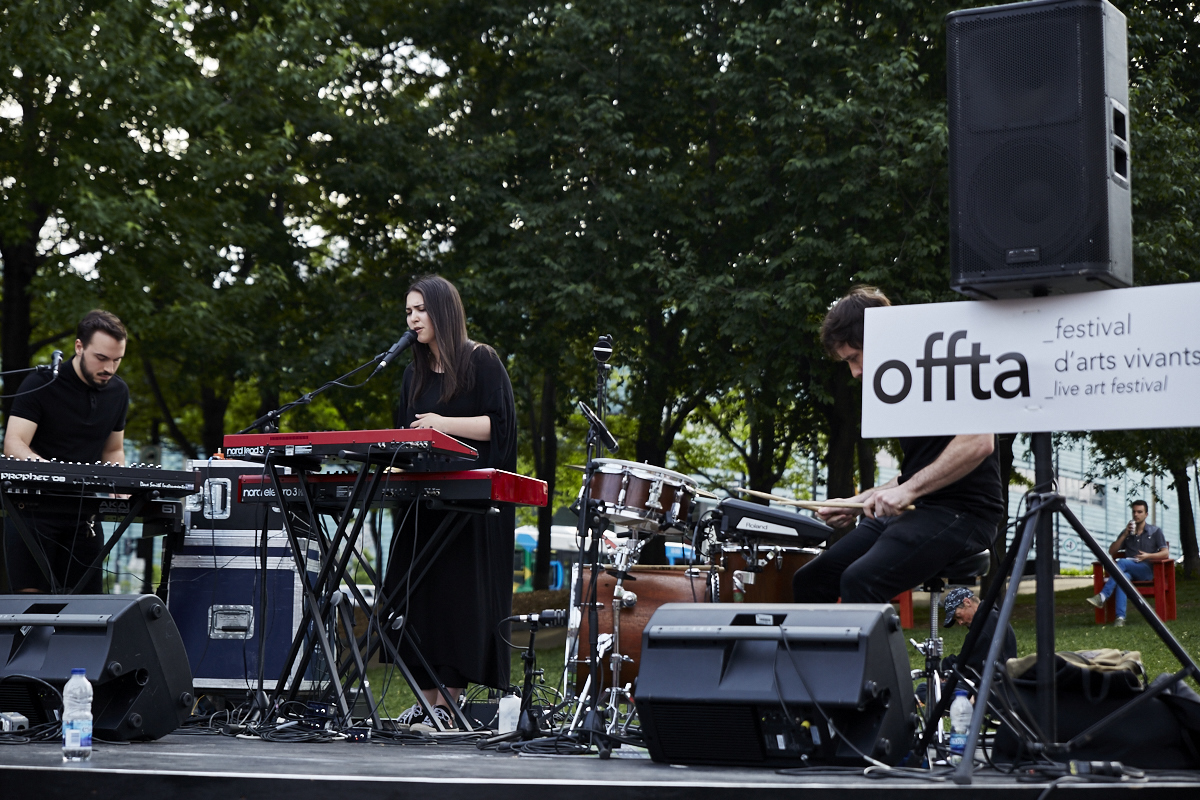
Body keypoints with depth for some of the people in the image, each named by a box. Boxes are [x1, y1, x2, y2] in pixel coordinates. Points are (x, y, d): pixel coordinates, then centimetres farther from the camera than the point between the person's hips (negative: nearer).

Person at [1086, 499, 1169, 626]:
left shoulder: (1155, 531, 14)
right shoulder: (1127, 532, 23)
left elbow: (1165, 553, 4)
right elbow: (1111, 551, 13)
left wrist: (1148, 556, -14)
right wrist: (1125, 535, 2)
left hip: (1146, 569, -2)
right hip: (1128, 569, 2)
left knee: (1121, 562, -34)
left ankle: (1102, 597, -44)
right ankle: (1120, 617, -49)